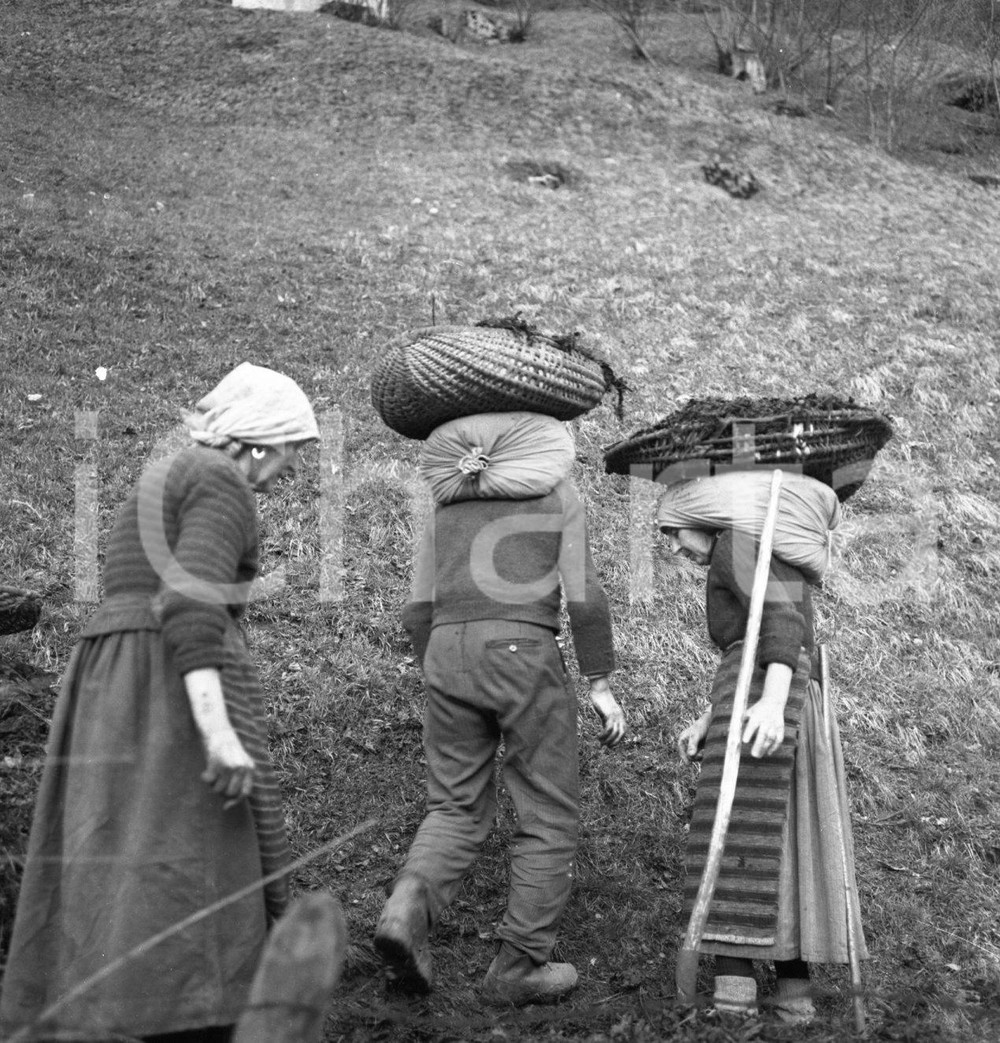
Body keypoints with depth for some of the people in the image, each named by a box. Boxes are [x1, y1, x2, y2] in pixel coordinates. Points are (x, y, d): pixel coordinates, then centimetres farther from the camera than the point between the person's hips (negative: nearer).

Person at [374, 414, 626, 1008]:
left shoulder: (447, 507, 15)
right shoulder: (559, 495, 4)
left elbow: (420, 611, 13)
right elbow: (585, 597, -4)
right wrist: (602, 686, 0)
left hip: (450, 657, 4)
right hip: (525, 660, -4)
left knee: (458, 811, 11)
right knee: (550, 817, 8)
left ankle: (409, 908, -17)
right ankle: (519, 967, 5)